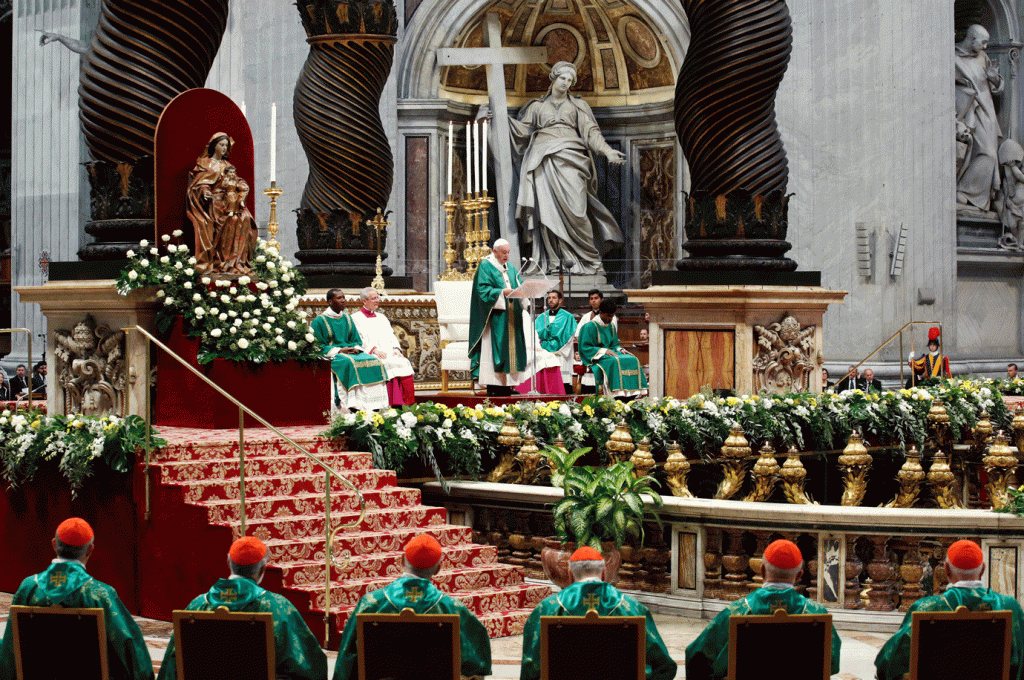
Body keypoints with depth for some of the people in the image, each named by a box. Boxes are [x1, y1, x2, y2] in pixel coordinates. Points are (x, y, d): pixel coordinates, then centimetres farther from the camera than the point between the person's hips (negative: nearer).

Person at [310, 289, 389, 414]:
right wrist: (339, 351, -17)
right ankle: (351, 407, -41)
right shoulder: (319, 321, -1)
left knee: (373, 361, -19)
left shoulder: (347, 319, 18)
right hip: (331, 355, -6)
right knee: (349, 363, -36)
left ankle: (372, 406, -24)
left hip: (351, 351, 6)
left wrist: (356, 348, -6)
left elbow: (357, 340, 19)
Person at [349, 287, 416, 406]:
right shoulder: (356, 319, 9)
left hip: (389, 353, 5)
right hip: (369, 355, -5)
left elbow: (391, 336, 22)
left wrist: (396, 348, 0)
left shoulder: (381, 317, 28)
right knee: (387, 365, -34)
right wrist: (374, 350, -17)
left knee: (404, 363, -24)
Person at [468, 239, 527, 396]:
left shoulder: (511, 268, 19)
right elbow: (484, 290, -12)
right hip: (495, 316, -7)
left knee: (511, 347, 2)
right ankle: (493, 385, -12)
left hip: (511, 316, 7)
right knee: (495, 347, -11)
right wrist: (503, 292, -22)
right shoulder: (486, 266, -2)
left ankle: (507, 384, 4)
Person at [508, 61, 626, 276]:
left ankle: (587, 259, -12)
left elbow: (591, 131, 11)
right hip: (543, 159, 1)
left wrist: (607, 151, -4)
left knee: (573, 207, -14)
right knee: (545, 207, -12)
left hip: (570, 156, -1)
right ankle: (548, 261, -15)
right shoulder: (537, 106, 23)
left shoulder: (578, 105, 20)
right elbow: (523, 129, 16)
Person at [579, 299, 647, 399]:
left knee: (633, 360, -17)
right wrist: (604, 351, -20)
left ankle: (630, 395, -26)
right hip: (596, 356, -7)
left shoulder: (611, 327, 15)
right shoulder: (590, 327, -8)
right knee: (615, 361, -36)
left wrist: (620, 350, -2)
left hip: (610, 352, 7)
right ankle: (618, 395, -41)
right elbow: (584, 348, -13)